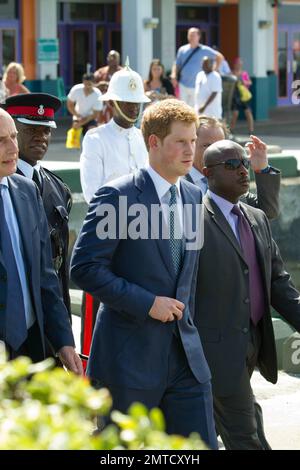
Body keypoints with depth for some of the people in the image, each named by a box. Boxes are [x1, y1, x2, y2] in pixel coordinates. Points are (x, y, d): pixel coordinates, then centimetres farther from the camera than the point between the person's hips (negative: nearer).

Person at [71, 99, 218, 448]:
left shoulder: (194, 197, 11)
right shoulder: (116, 196, -11)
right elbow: (84, 268, -16)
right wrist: (147, 302, -19)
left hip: (186, 354, 6)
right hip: (131, 354, -6)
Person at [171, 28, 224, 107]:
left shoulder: (204, 50, -2)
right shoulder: (182, 49, 6)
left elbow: (220, 57, 7)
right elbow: (177, 65, 9)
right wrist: (174, 76, -8)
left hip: (196, 86, -2)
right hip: (183, 85, 2)